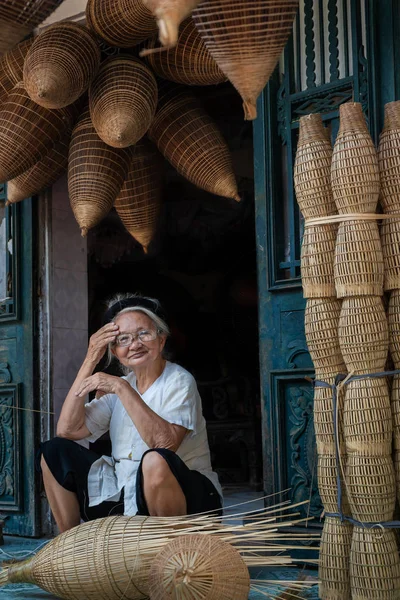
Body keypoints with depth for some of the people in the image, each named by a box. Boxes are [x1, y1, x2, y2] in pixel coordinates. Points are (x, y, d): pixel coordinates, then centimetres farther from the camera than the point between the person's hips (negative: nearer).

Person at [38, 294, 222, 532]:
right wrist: (90, 361, -3)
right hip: (127, 493, 7)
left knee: (155, 461, -38)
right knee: (54, 452, 3)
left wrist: (121, 387, -25)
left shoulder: (179, 381, -10)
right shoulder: (119, 386, 10)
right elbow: (68, 430, -1)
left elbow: (165, 443, -27)